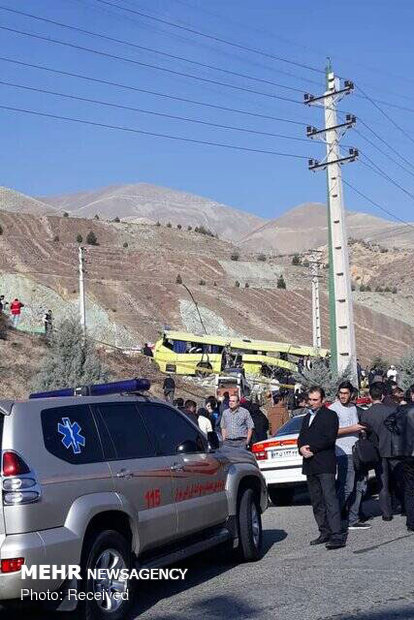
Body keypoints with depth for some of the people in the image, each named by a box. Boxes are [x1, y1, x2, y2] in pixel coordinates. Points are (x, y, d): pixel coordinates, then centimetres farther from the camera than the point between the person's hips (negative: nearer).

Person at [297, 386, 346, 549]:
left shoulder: (330, 415, -3)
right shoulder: (307, 417, 21)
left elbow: (329, 439, -13)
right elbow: (301, 437, 18)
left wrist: (311, 448, -12)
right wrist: (302, 448, -3)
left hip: (325, 464, -8)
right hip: (310, 464, 8)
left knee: (330, 499, -13)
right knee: (316, 502, 10)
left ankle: (337, 535, -17)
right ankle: (325, 533, 17)